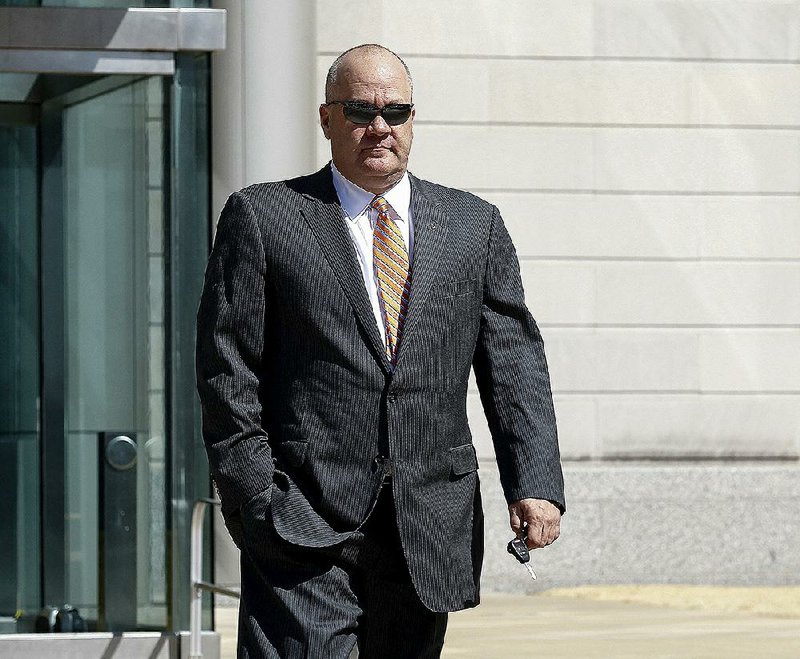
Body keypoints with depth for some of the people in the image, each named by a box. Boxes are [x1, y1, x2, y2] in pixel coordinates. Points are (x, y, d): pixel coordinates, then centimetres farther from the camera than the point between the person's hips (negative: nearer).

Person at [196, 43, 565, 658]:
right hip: (303, 524, -3)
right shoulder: (262, 218, 3)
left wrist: (536, 484, -5)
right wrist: (256, 500, -8)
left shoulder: (474, 225, 13)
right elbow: (228, 372, 0)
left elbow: (513, 361, 8)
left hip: (430, 528, 3)